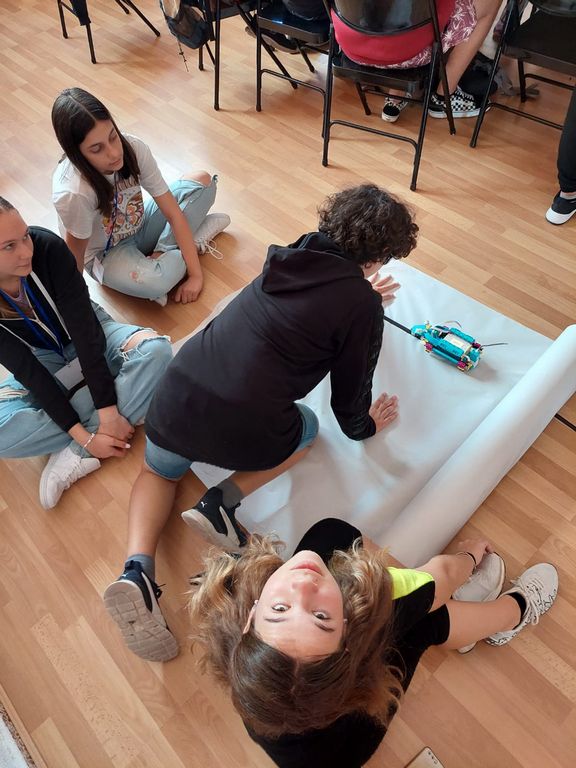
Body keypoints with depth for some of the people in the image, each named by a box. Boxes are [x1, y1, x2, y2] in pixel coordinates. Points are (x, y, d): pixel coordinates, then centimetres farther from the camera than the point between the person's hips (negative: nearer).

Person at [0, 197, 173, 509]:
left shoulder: (48, 247, -26)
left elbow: (84, 328, -27)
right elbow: (27, 371, -22)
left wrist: (108, 410, -30)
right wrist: (82, 433, -27)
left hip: (90, 338, 1)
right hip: (42, 360, 0)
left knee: (156, 349, -32)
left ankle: (76, 453, -27)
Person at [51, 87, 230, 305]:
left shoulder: (133, 148, -24)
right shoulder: (73, 192, -36)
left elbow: (173, 212, -20)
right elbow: (75, 248, -20)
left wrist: (196, 274, -23)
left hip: (138, 227, 5)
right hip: (105, 255, -4)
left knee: (202, 180, -7)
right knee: (152, 283, -39)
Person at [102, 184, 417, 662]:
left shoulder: (292, 257, 14)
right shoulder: (363, 308, -4)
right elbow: (351, 391, 7)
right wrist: (362, 427, 29)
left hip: (177, 396, 6)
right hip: (243, 429, -5)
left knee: (159, 472, 35)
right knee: (307, 428, 29)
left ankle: (137, 569, 8)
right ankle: (223, 502, 7)